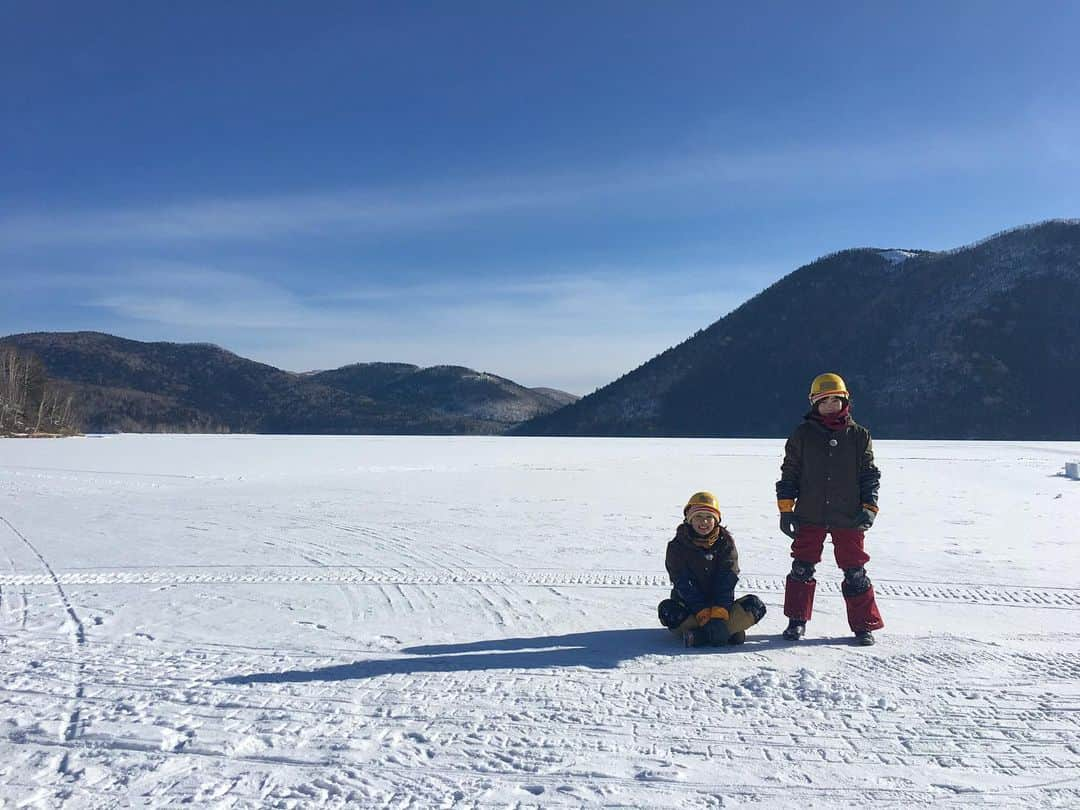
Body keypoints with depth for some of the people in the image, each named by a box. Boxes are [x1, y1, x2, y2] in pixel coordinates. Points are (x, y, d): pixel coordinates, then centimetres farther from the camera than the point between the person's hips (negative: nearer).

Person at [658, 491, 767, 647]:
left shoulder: (726, 542, -1)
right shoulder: (677, 547, -6)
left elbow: (726, 581, -11)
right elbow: (684, 585, -14)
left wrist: (719, 613, -26)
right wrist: (703, 614, -27)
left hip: (720, 605, 2)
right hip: (689, 605, -1)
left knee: (756, 606, -22)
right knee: (667, 610, -32)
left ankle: (700, 634, -35)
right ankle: (731, 629, -34)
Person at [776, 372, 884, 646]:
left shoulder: (859, 435, 5)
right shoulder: (803, 434, 4)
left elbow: (870, 475, 8)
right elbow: (789, 473, 6)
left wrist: (869, 508, -3)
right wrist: (785, 509, 1)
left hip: (849, 518, 0)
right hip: (810, 517, 1)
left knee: (855, 572, 4)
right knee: (801, 569, 5)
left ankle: (864, 625, 16)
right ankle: (797, 621, 18)